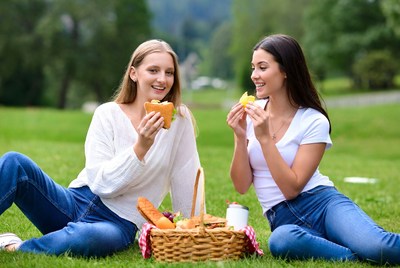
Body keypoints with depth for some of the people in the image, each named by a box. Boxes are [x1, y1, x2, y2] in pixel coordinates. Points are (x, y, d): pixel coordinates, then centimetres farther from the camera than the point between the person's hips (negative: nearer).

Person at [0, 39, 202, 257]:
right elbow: (101, 183, -8)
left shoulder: (180, 118, 2)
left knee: (89, 237, -40)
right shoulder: (108, 114, 1)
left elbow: (186, 184, 3)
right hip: (77, 202, 2)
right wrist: (141, 147, -19)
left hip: (118, 222, -2)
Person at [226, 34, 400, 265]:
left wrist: (264, 137, -16)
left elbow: (292, 187, -12)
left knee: (380, 245, -35)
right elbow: (242, 185, 4)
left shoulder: (314, 122, -4)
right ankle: (357, 256, -20)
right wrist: (240, 137, -9)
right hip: (283, 219, 3)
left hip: (322, 203, -3)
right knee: (281, 241, -38)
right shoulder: (251, 114, 7)